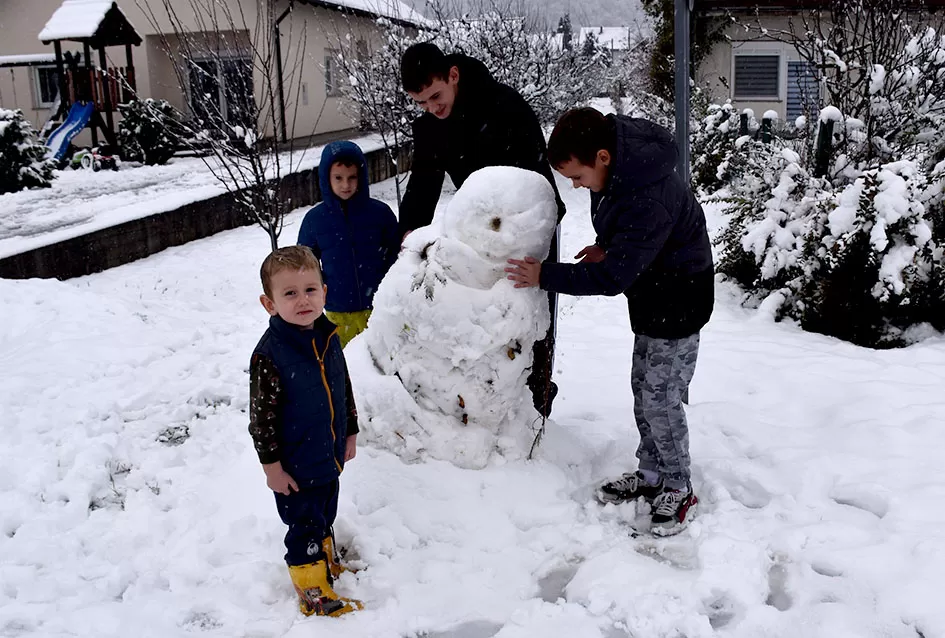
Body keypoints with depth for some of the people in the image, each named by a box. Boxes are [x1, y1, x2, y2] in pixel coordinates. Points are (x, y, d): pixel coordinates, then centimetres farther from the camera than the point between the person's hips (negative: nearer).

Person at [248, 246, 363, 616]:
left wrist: (350, 432, 14)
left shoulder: (328, 338, -4)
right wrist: (272, 465, -15)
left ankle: (326, 561, 48)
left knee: (325, 517, 25)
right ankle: (313, 592, 25)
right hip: (296, 466, -6)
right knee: (304, 526, 8)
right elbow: (262, 415, -20)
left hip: (330, 457, 6)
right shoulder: (270, 354, -25)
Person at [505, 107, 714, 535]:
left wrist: (546, 276, -24)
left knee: (660, 397, -3)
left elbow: (612, 277, -31)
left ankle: (677, 489, 16)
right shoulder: (613, 157, -8)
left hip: (677, 301, -9)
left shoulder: (651, 200, -37)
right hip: (650, 290, 9)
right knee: (643, 387, 16)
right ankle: (651, 473, 32)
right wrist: (607, 245, 3)